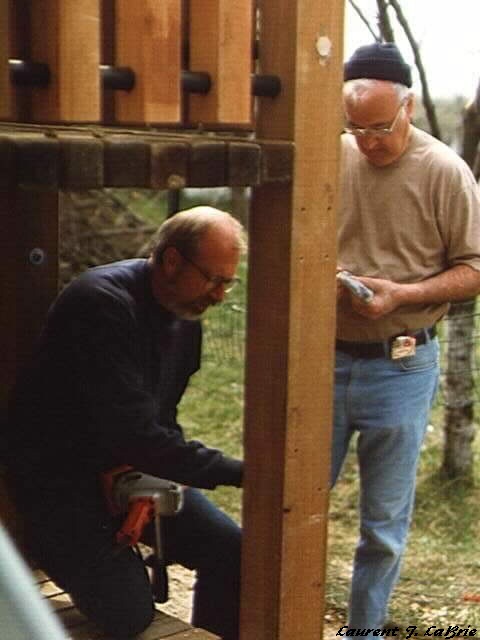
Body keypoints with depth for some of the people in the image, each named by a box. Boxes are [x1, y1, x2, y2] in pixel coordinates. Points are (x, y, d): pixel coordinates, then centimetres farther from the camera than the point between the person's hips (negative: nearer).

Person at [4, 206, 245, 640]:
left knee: (232, 552, -6)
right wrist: (238, 473, -31)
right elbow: (131, 433, -32)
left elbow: (162, 415, 9)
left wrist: (155, 483, -11)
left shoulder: (185, 315, 1)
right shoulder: (102, 304, -26)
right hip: (61, 478, -8)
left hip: (134, 469, 8)